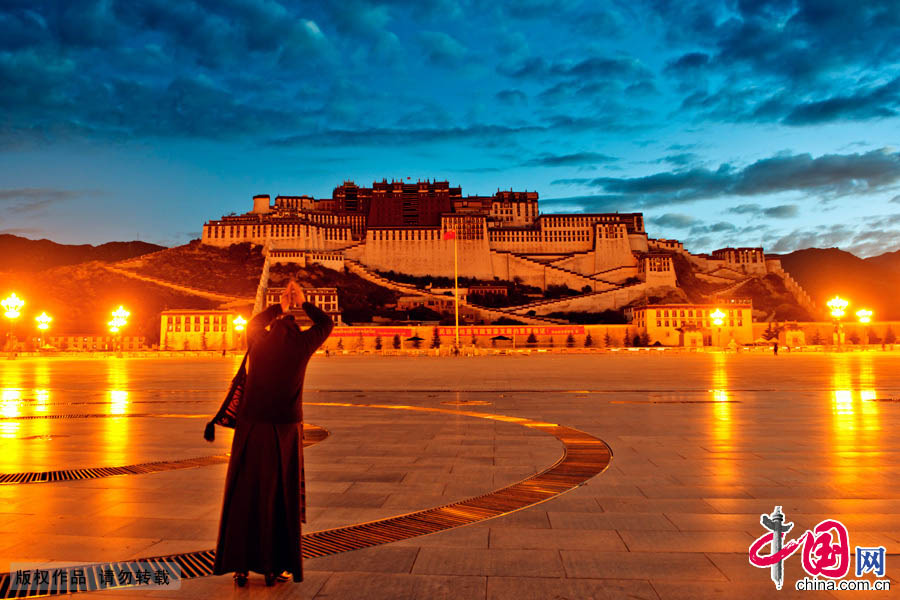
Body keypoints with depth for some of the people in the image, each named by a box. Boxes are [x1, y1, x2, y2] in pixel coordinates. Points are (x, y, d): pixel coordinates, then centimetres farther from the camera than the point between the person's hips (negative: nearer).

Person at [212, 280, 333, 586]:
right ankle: (274, 567, 13)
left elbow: (253, 323, 27)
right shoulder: (300, 344, -2)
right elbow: (326, 324, 15)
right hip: (284, 432, -1)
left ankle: (241, 566, 15)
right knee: (280, 499, 9)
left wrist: (279, 307, 30)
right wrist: (303, 302, 22)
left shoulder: (259, 341, 3)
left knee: (245, 497, 10)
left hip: (251, 430, 2)